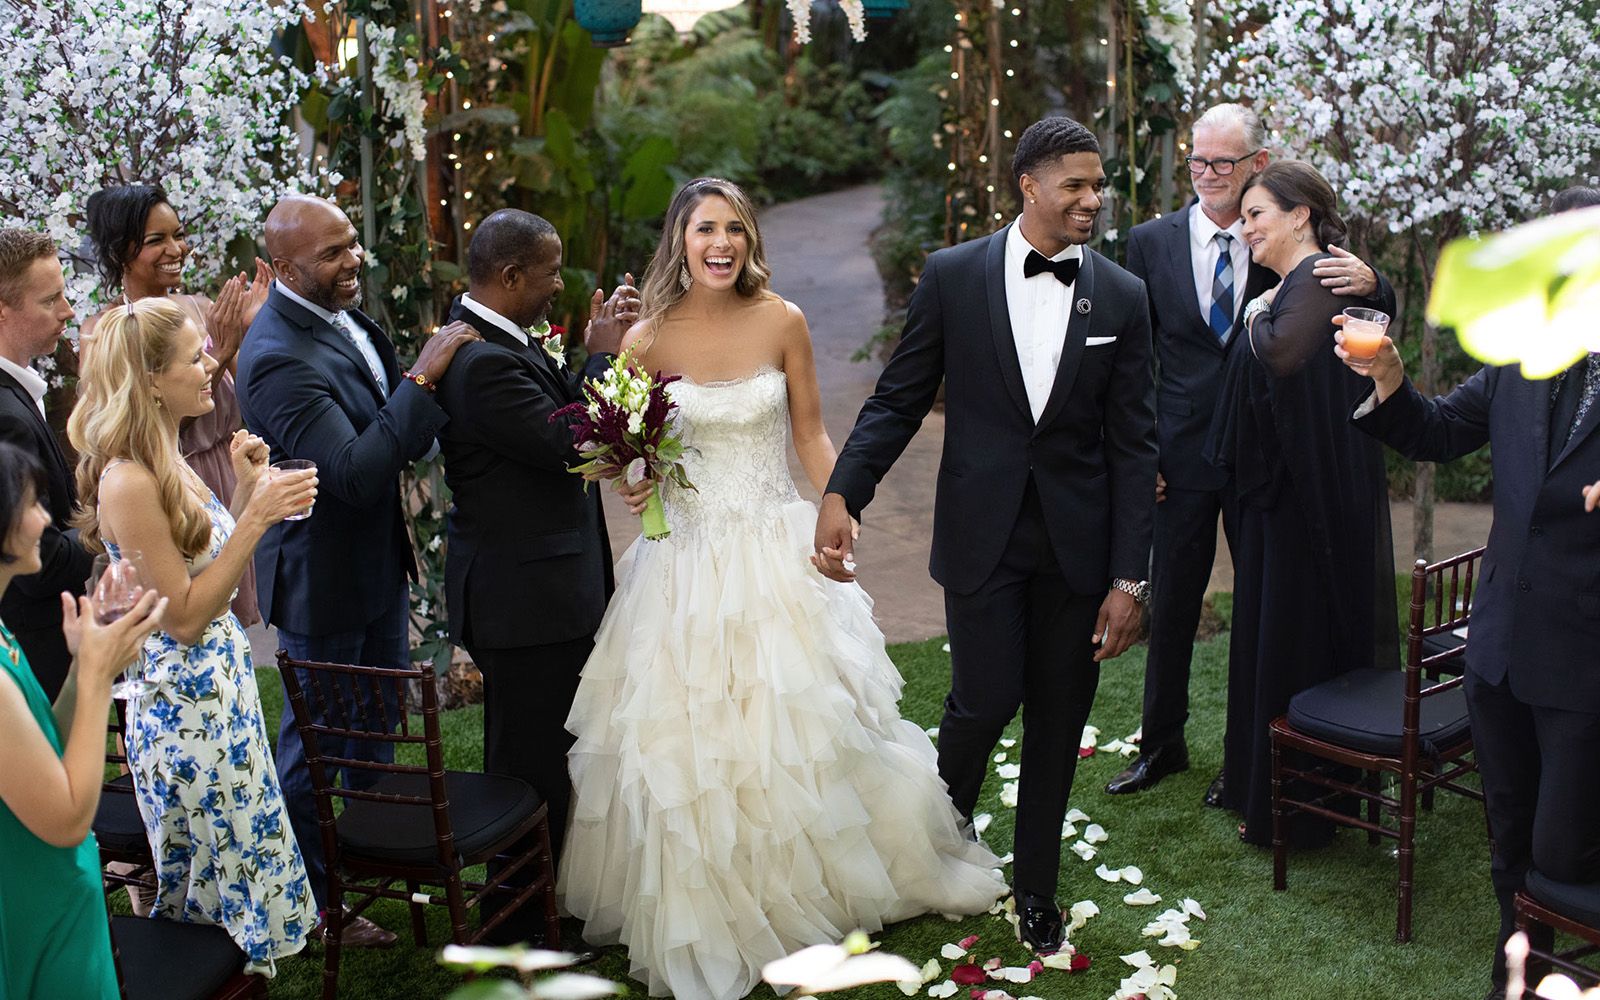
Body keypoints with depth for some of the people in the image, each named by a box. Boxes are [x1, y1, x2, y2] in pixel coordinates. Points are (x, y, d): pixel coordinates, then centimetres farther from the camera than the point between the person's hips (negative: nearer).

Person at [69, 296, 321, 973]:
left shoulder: (168, 463, 6)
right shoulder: (127, 481, -22)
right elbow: (183, 617, -22)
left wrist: (246, 489, 0)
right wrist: (257, 516, -23)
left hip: (223, 685, 9)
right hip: (184, 701, -9)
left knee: (243, 861, 20)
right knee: (216, 874, 8)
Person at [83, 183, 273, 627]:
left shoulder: (202, 308, 3)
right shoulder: (100, 333, -10)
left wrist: (251, 327, -12)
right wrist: (219, 353, -22)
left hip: (227, 488, 4)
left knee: (231, 618, 13)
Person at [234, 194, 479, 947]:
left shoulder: (341, 315, 0)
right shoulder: (279, 356, -29)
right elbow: (355, 473, -35)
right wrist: (422, 379, -33)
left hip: (377, 562, 9)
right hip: (322, 580, -9)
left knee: (382, 722, 26)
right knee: (316, 741, 10)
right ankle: (309, 900, 29)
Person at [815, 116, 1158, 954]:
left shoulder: (1123, 298, 0)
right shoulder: (953, 276, -3)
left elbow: (1133, 446, 0)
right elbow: (898, 400, 0)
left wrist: (1128, 578, -4)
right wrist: (842, 493, -15)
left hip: (1079, 542, 2)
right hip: (982, 533, -2)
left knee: (1058, 721, 10)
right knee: (984, 702, -3)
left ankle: (1036, 885, 30)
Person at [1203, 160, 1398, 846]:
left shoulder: (1321, 277, -16)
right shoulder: (1287, 285, 14)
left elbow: (1283, 353, -32)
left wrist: (1258, 316, -15)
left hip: (1309, 499, -10)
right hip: (1277, 494, 10)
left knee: (1298, 642, -1)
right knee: (1269, 632, 17)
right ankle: (1259, 783, 30)